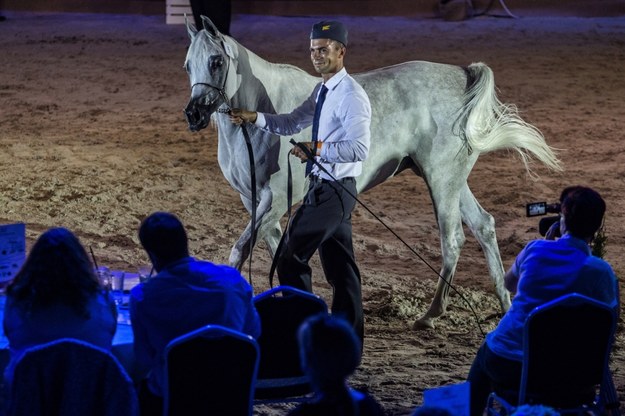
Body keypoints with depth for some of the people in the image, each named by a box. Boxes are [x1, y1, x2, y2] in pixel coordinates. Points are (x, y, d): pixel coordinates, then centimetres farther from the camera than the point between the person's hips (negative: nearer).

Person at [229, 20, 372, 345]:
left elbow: (359, 149, -24)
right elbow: (291, 124, 18)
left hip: (333, 191, -9)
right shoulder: (322, 91, 12)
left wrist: (318, 148, -23)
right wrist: (253, 118, 5)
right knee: (340, 267, 13)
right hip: (324, 188, 9)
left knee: (291, 259, -5)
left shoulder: (351, 95, -17)